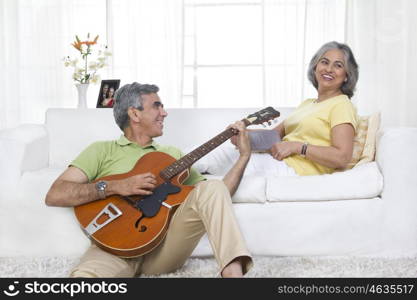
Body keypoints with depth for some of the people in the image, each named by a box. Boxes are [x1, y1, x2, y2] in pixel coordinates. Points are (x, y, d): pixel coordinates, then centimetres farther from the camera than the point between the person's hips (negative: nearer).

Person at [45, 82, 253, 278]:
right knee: (84, 275, -38)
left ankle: (233, 273, -32)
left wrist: (244, 155, 11)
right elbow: (54, 196, 0)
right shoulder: (103, 150, 13)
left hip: (166, 245, 4)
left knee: (212, 187, -19)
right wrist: (114, 187, -12)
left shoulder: (172, 154, 26)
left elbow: (217, 199, 19)